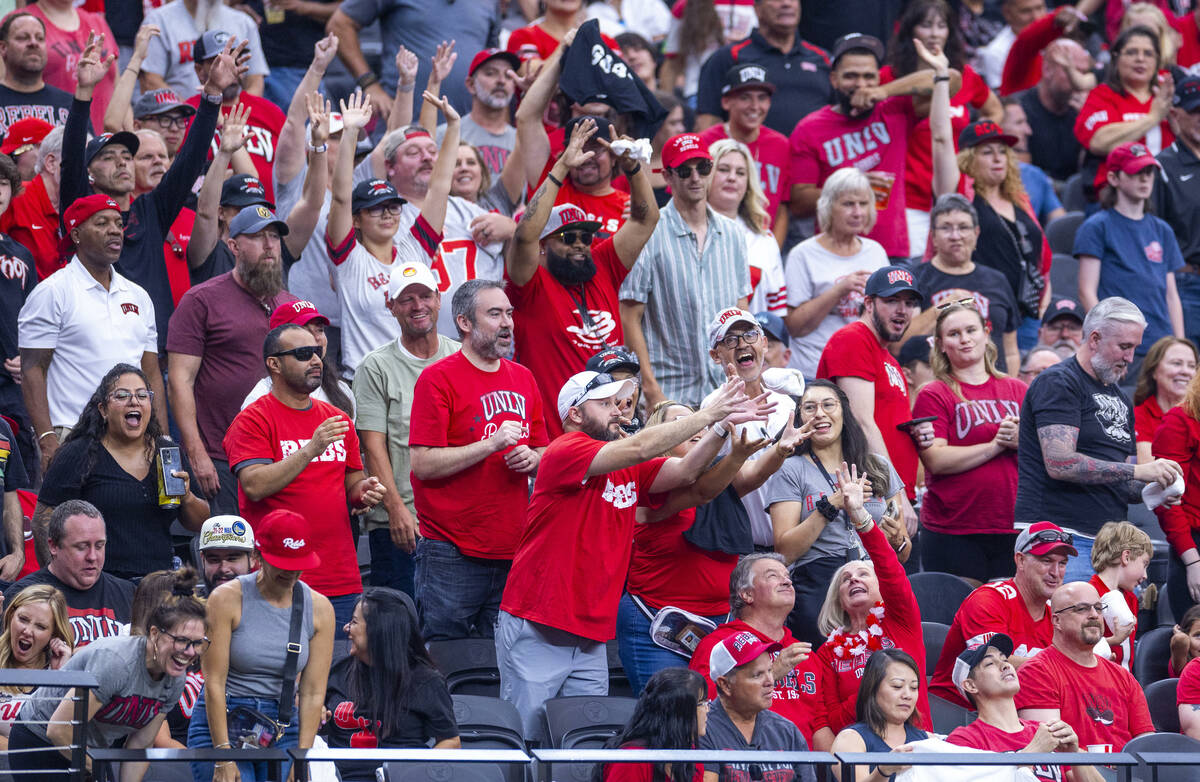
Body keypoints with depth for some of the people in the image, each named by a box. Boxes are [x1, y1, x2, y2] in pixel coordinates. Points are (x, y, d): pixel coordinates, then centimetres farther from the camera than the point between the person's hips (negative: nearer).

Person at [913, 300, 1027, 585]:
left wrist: (1019, 441, -12)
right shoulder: (933, 396, 1)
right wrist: (995, 445, -14)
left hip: (1012, 528, 4)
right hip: (953, 531, -4)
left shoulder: (1017, 390, 13)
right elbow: (936, 460, -11)